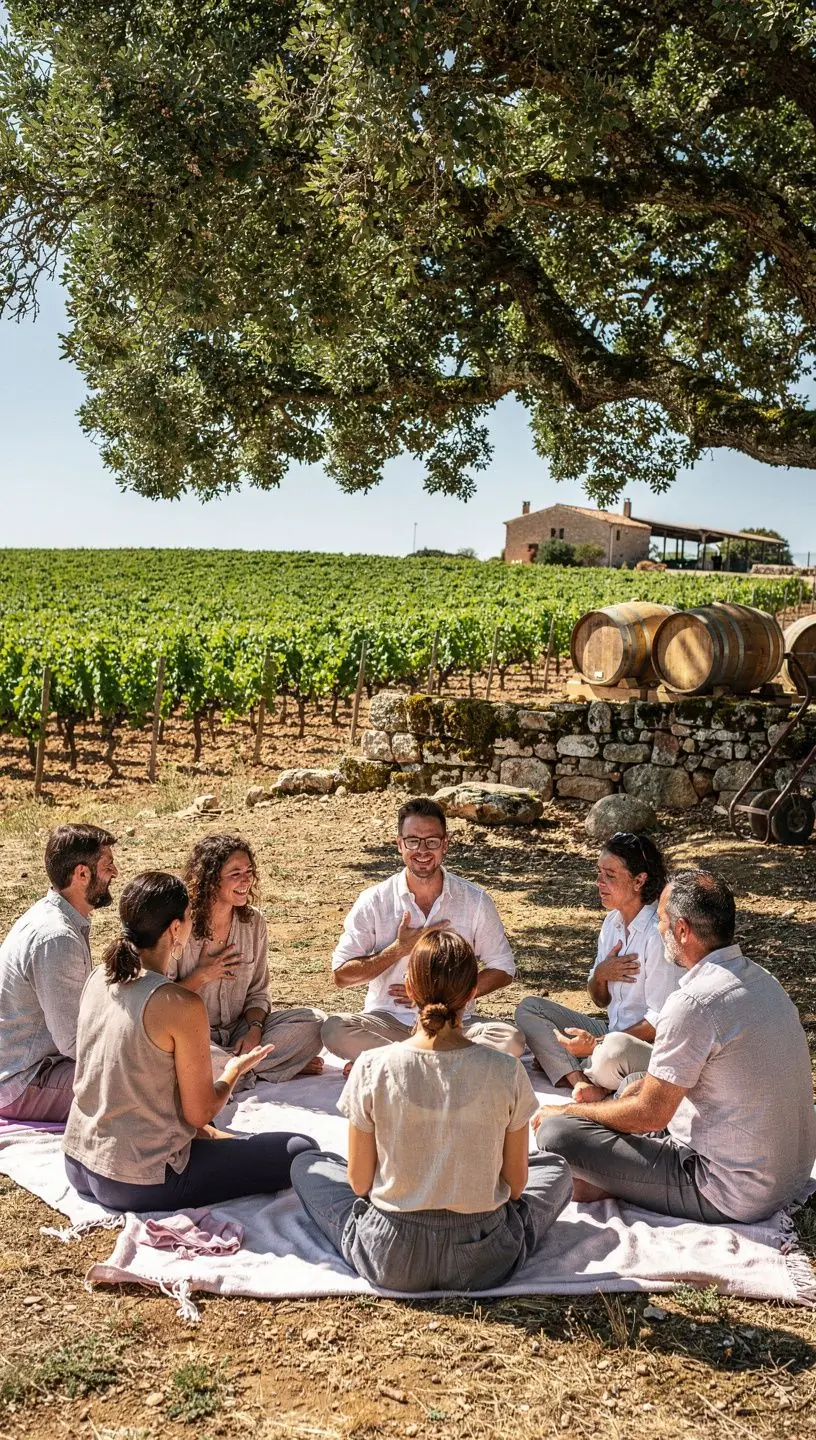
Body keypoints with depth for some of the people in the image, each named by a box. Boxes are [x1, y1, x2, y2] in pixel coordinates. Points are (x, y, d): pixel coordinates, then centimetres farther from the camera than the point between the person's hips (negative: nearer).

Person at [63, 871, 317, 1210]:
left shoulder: (98, 979, 0)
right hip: (138, 1185, -8)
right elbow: (200, 1113, -14)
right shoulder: (182, 1007, -23)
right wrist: (234, 1071, 6)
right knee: (301, 1151, -7)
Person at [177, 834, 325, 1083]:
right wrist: (202, 976, -18)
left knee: (313, 1020, -14)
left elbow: (258, 993, 7)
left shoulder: (254, 922, 1)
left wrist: (255, 1029, -12)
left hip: (240, 1031, 3)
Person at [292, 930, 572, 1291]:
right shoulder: (507, 1072, -14)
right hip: (484, 1262, 1)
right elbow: (516, 1183, -3)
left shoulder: (372, 1068, -16)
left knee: (305, 1166, 25)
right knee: (554, 1167, 29)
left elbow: (359, 1183, -5)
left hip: (390, 1261, 0)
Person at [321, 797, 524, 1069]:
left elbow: (502, 969, 6)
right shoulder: (374, 902, -2)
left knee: (511, 1041, -28)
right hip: (388, 1021, -1)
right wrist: (400, 949, -14)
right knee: (335, 1030, -31)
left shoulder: (475, 901, 0)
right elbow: (341, 975, -3)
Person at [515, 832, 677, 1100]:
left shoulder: (658, 934, -19)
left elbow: (661, 1020, -19)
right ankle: (583, 1083, -19)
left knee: (614, 1050, -41)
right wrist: (600, 974, -9)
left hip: (654, 1046, -9)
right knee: (529, 1008, 0)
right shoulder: (613, 922, 7)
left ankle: (564, 1067, -7)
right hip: (613, 1032, 9)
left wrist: (597, 1044, -20)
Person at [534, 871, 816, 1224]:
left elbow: (650, 1113, -16)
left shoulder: (693, 1003, -25)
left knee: (556, 1132, -17)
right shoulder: (762, 979, 5)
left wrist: (565, 1112, -2)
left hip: (734, 1195, -9)